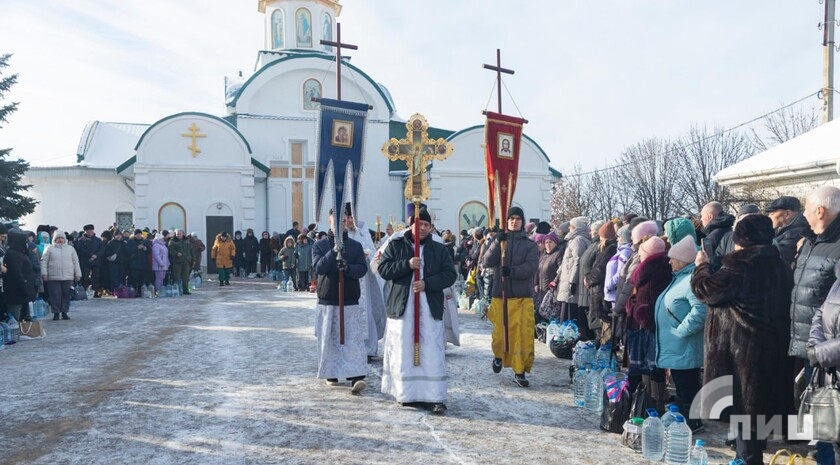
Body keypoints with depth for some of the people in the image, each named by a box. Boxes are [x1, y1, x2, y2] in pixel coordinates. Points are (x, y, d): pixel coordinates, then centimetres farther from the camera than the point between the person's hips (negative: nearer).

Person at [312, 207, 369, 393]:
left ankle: (356, 378, -14)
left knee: (354, 340, -9)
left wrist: (348, 268, -23)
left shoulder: (356, 246, 6)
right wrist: (334, 252, -24)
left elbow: (363, 269, -3)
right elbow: (318, 267, -11)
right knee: (329, 339, 9)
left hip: (350, 302, 0)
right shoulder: (320, 245, 4)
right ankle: (331, 374, 25)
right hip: (327, 301, 1)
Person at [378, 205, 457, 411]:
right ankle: (406, 393, 15)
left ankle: (435, 397, -1)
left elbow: (450, 274, 2)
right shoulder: (395, 245, 7)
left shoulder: (439, 249, 9)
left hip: (430, 309, 0)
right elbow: (383, 269, -1)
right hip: (402, 307, 0)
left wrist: (427, 283, -12)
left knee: (432, 354, -4)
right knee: (403, 353, 3)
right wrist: (407, 264, -15)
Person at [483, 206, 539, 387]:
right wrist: (497, 243, -16)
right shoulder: (500, 241, 10)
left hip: (523, 296, -1)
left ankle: (520, 372, 7)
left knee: (523, 335, -5)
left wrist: (511, 270, -23)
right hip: (500, 294, 1)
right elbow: (487, 262, -4)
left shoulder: (530, 244, 6)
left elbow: (531, 267, -9)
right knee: (500, 332, 4)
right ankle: (498, 356, 36)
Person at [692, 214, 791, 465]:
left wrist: (702, 266, 4)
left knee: (744, 404, 0)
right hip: (768, 344, 9)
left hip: (742, 345, -9)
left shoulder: (742, 263, -18)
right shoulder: (774, 263, 9)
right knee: (757, 403, 17)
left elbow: (707, 289, -13)